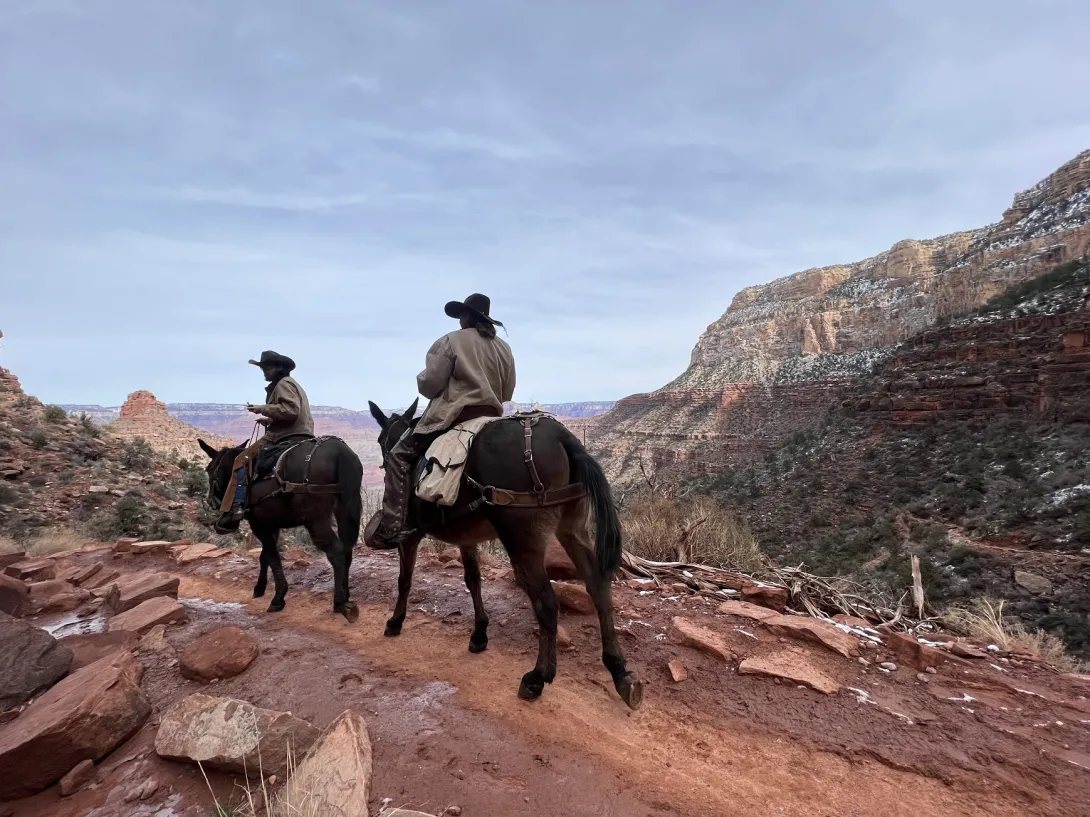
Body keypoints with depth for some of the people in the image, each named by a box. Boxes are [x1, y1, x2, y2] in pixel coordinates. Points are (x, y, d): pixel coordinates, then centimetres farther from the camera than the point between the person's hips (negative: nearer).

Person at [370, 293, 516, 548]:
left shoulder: (451, 341, -3)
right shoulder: (504, 348, 15)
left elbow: (428, 384, -6)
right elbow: (507, 393, 16)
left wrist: (422, 378, 16)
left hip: (455, 413, -7)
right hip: (492, 416, 7)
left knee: (399, 456, -1)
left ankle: (392, 528, -12)